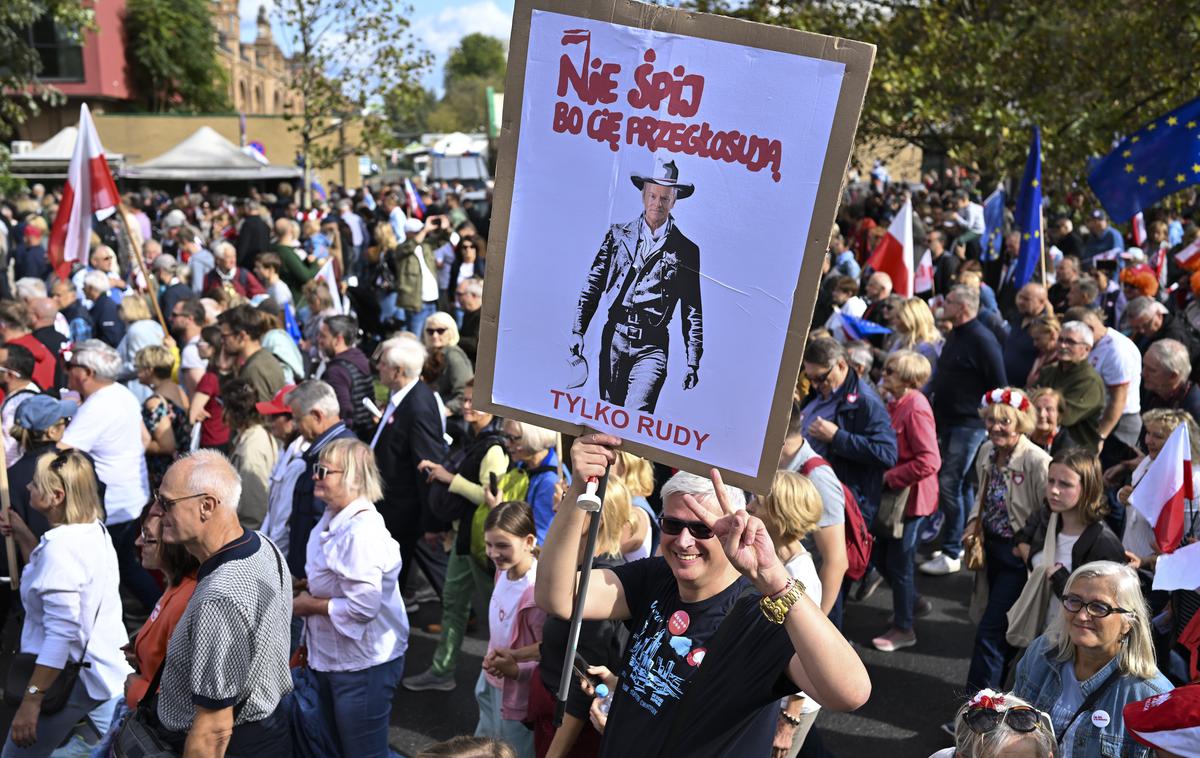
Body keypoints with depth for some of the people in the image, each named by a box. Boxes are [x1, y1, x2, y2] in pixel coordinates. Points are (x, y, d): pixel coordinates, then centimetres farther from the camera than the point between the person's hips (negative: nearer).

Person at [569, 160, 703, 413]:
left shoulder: (686, 250, 3)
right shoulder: (618, 234, 8)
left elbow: (692, 310, 5)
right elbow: (593, 284, 9)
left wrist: (693, 363, 3)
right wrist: (577, 332, 3)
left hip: (652, 347, -2)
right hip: (613, 337, 3)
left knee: (636, 415, -16)